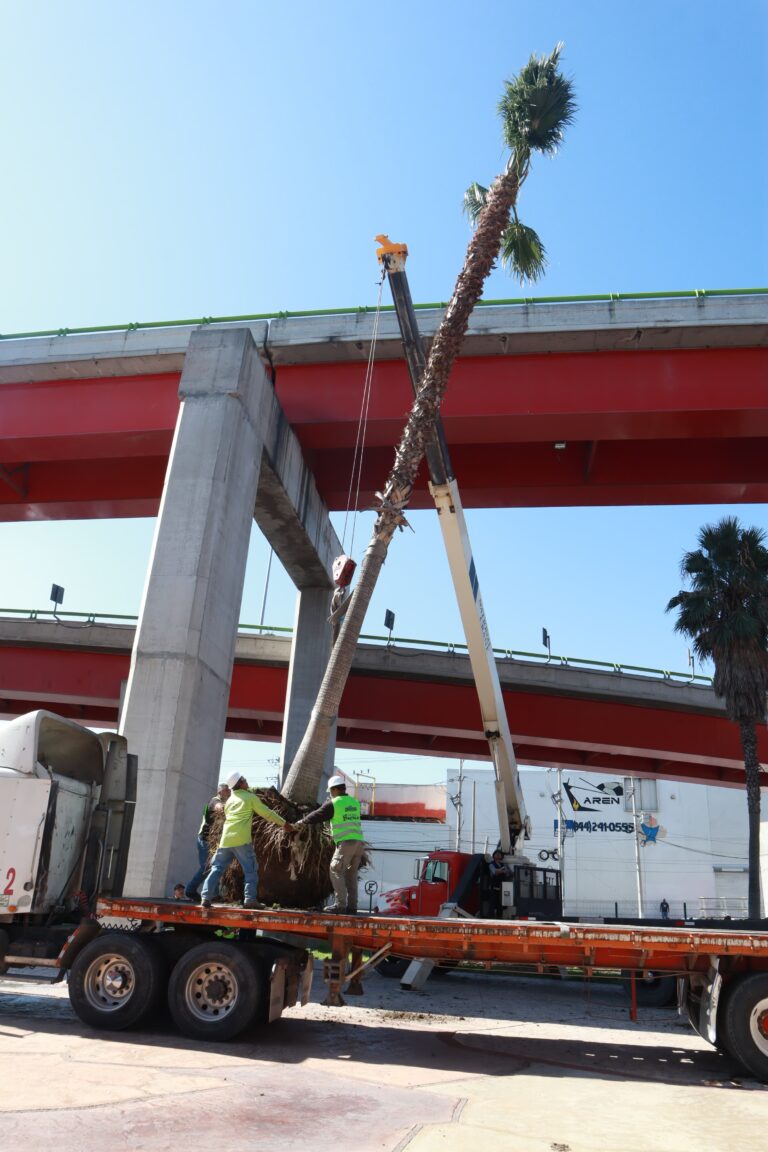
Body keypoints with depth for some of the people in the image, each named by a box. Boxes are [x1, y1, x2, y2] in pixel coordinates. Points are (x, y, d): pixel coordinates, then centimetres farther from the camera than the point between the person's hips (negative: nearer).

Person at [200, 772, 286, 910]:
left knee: (217, 868, 11)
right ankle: (250, 899, -5)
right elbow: (267, 813, 4)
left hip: (226, 839, 5)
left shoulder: (229, 800, 19)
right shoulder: (250, 797, 3)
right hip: (241, 840, -5)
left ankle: (206, 897, 1)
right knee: (251, 869, 3)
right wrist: (284, 823, 14)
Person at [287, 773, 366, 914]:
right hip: (359, 842, 7)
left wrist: (298, 823, 16)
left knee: (336, 871, -1)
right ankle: (352, 906, 10)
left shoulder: (333, 804, -3)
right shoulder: (354, 802, 16)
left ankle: (340, 904, -8)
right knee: (351, 875, 12)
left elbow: (316, 816, 3)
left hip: (345, 842, -7)